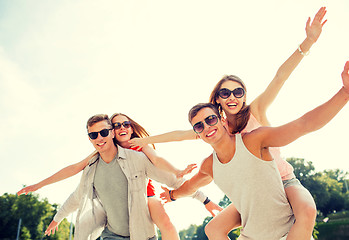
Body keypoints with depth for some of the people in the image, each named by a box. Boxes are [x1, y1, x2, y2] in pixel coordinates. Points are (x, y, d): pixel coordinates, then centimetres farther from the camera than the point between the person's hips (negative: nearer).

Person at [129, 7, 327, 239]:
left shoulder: (255, 111, -8)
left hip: (285, 181, -4)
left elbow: (280, 78, -22)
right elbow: (180, 134, 10)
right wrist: (147, 140, 14)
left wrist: (308, 42, -34)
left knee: (307, 212, -35)